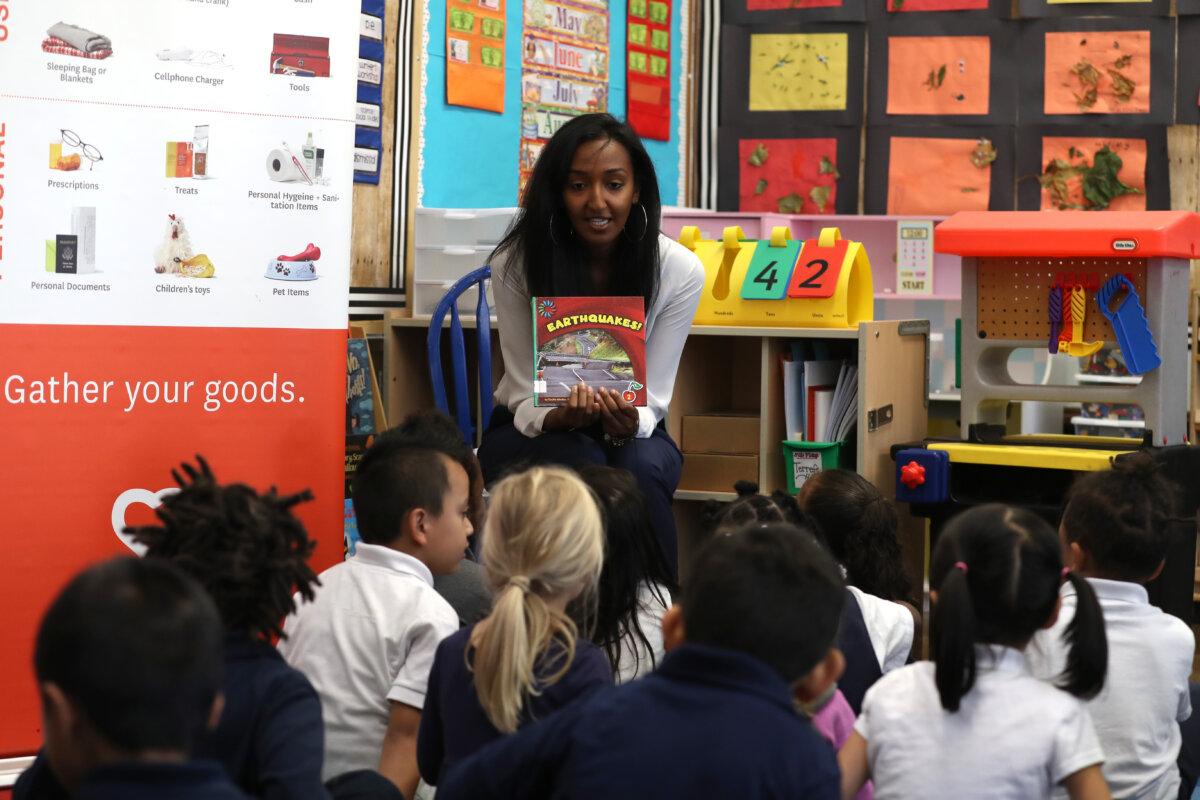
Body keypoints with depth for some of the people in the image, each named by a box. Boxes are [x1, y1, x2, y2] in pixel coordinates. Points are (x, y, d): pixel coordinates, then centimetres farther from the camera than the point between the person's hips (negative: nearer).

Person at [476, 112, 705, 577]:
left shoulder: (679, 270, -14)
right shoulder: (516, 263, -16)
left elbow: (651, 398, -10)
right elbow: (526, 397, -13)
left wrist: (627, 425, -34)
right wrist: (565, 417, -37)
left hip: (628, 433, 1)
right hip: (532, 431, -1)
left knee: (642, 468, -33)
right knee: (581, 463, -34)